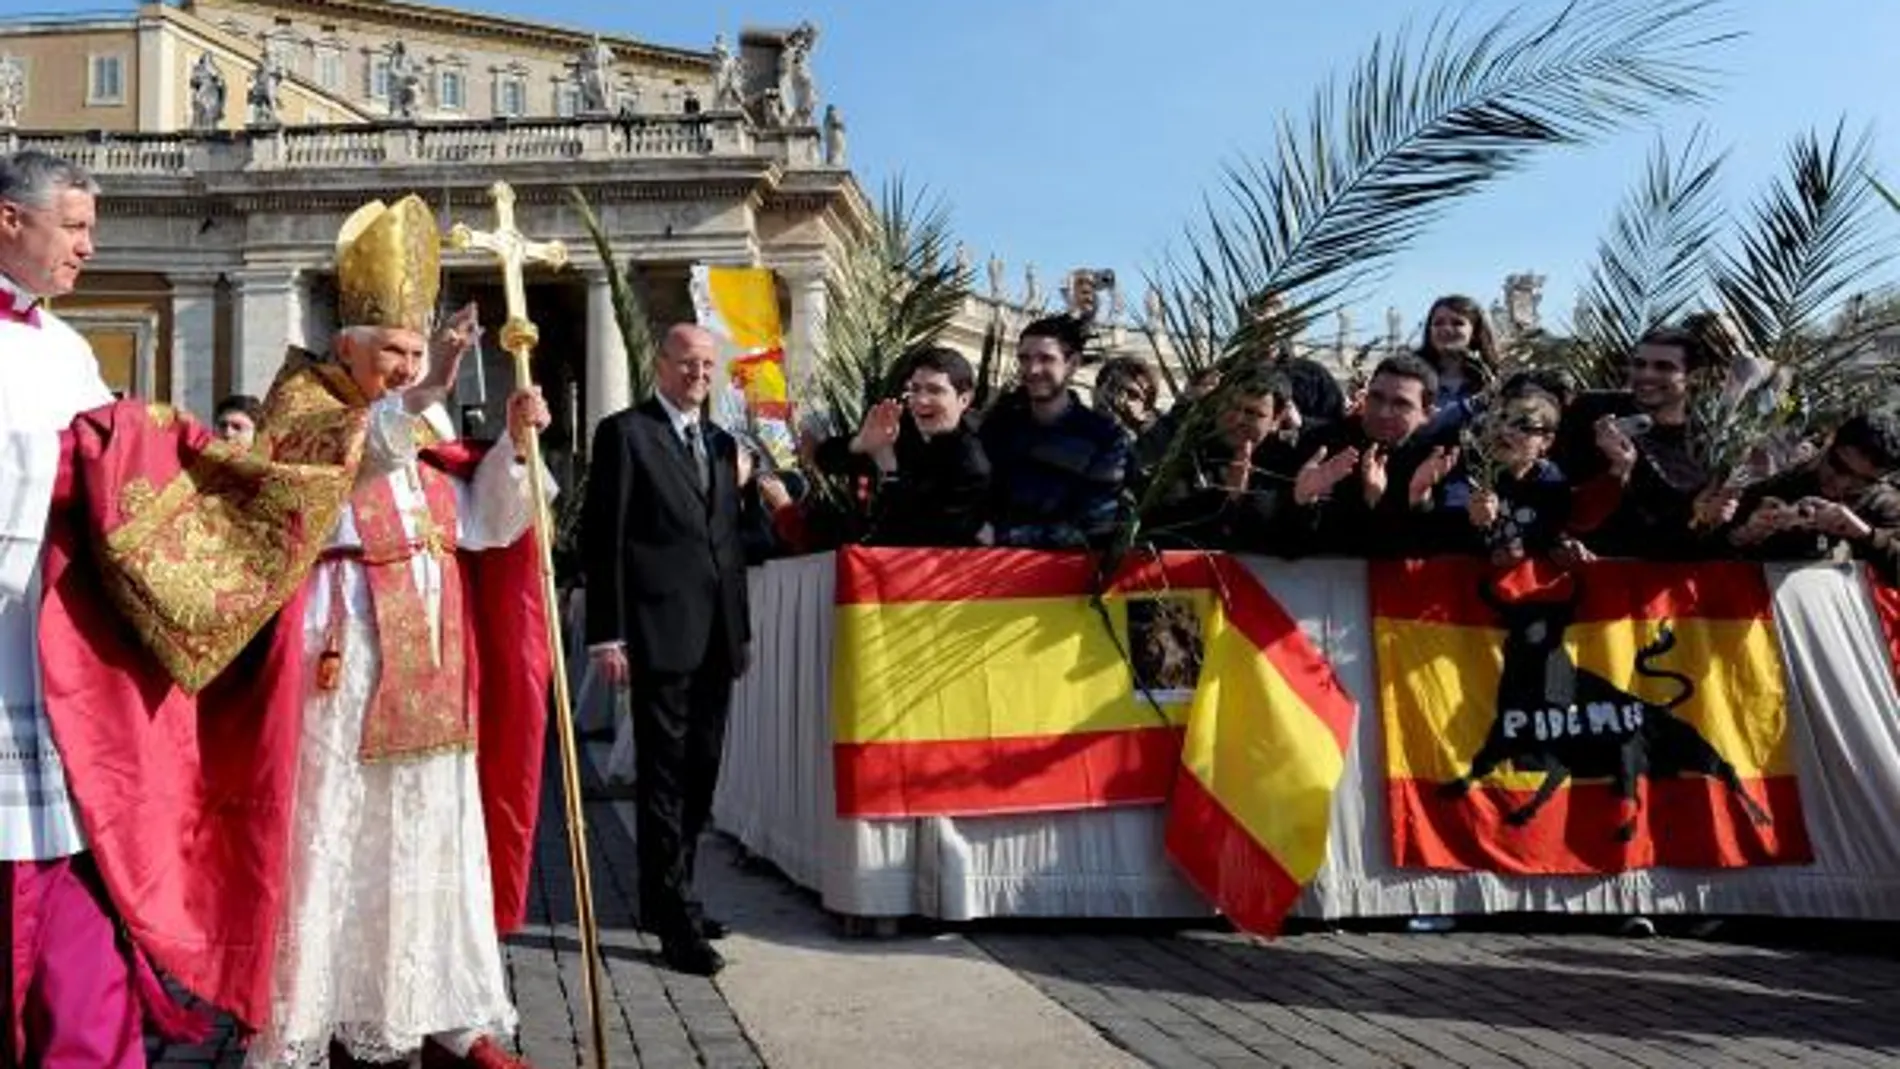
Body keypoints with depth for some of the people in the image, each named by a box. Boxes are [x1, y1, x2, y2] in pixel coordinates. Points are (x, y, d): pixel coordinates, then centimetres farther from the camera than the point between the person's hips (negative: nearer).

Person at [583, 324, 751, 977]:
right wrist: (608, 635, -12)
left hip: (715, 637, 7)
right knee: (664, 775, -3)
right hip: (660, 634, -7)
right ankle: (675, 921, 2)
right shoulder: (625, 433, -2)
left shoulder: (721, 444, 18)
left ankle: (668, 897, 24)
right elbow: (603, 539, -7)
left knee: (700, 774, 12)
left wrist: (742, 629, 17)